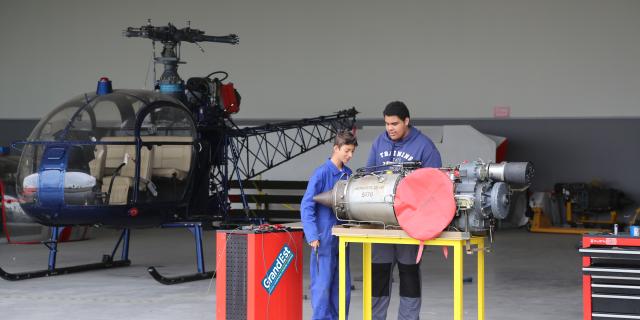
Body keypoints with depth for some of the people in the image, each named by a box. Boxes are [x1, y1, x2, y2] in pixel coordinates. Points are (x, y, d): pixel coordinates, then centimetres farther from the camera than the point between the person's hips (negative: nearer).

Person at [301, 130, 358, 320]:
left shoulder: (348, 174, 8)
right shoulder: (322, 173, -11)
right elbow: (306, 205, -12)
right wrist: (312, 235, -17)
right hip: (324, 239, -6)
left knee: (342, 285, 12)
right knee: (322, 284, -3)